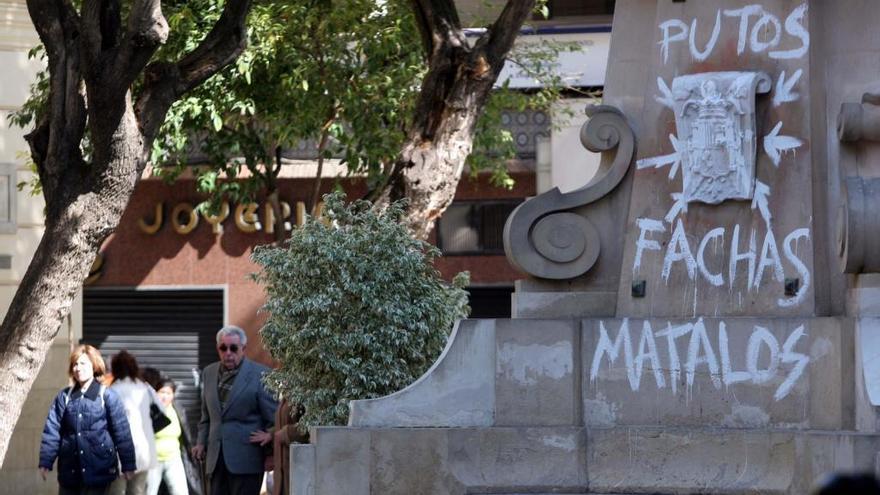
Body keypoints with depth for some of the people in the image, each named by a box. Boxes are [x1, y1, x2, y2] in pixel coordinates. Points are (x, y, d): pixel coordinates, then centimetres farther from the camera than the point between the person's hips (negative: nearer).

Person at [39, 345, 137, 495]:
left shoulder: (107, 396, -2)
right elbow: (52, 430, 5)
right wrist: (45, 462, -2)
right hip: (70, 471, 3)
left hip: (99, 470, -3)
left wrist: (128, 465, -3)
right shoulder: (64, 397, 7)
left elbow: (121, 432, -2)